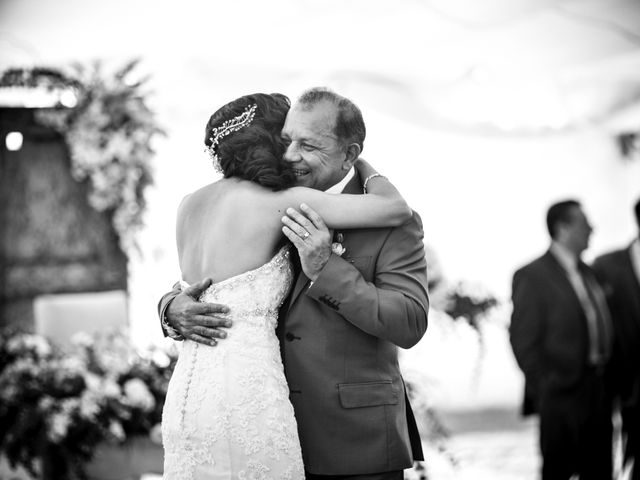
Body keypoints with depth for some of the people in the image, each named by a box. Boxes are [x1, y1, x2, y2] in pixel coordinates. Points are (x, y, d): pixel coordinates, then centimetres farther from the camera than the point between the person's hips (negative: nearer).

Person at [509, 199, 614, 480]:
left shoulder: (588, 273, 15)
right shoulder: (532, 275, -6)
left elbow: (603, 329, 16)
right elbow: (523, 341, -9)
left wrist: (608, 381, 8)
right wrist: (542, 391, -12)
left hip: (598, 392, 7)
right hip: (562, 394, -7)